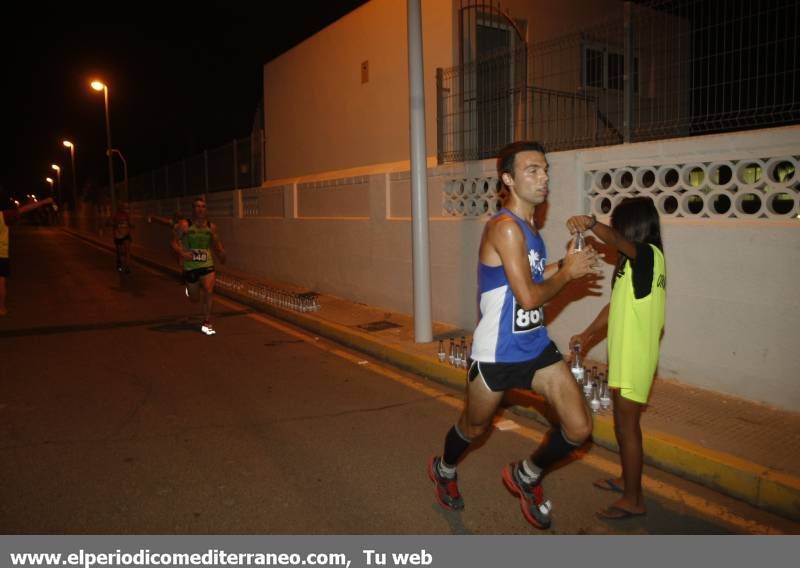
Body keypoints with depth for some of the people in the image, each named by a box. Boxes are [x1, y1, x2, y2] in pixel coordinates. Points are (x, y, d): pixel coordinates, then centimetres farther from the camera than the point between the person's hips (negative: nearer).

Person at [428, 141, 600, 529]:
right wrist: (567, 272, -12)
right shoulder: (505, 227, -21)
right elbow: (529, 297, -25)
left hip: (537, 346, 7)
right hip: (497, 352, -7)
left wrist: (564, 264, 5)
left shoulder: (528, 226, 7)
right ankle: (444, 470, 49)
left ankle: (527, 476, 27)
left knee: (579, 429, 0)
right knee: (474, 426, 16)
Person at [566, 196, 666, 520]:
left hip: (635, 357, -9)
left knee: (627, 426, 0)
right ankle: (627, 480, 36)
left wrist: (591, 224, -54)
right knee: (623, 422, 20)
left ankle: (633, 500, 11)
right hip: (624, 354, 9)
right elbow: (616, 306, 18)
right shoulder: (637, 262, 15)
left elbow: (617, 240, -38)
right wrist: (587, 335, 18)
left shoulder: (649, 254, -14)